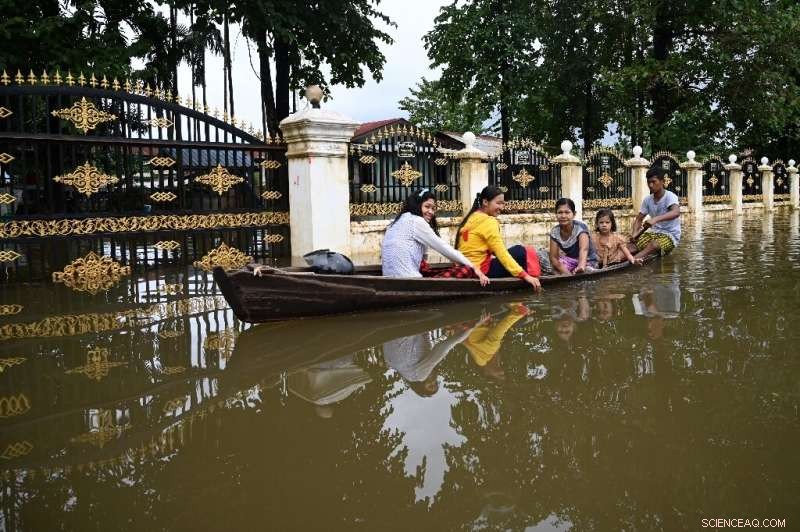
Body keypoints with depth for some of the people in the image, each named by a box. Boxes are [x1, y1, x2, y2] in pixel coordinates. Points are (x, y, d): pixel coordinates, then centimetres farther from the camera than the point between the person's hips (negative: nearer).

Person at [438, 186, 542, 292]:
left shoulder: (471, 217, 13)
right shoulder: (488, 221, -13)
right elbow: (501, 252, -19)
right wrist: (525, 275, -21)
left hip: (467, 267, 9)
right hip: (481, 268, -9)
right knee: (521, 251, -3)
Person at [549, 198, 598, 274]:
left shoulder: (580, 227, -23)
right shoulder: (554, 232, -12)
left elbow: (584, 249, -42)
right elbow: (554, 258, -12)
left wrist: (581, 266, -62)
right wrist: (567, 273, -29)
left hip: (587, 262, -4)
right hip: (570, 261, 4)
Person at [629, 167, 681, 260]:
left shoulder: (670, 196, -14)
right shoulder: (647, 200, 4)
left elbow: (676, 212, -34)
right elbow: (639, 219, 8)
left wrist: (656, 219, -49)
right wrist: (635, 233, -14)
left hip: (671, 236, -7)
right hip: (654, 232, 7)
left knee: (654, 245, -37)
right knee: (634, 243, -20)